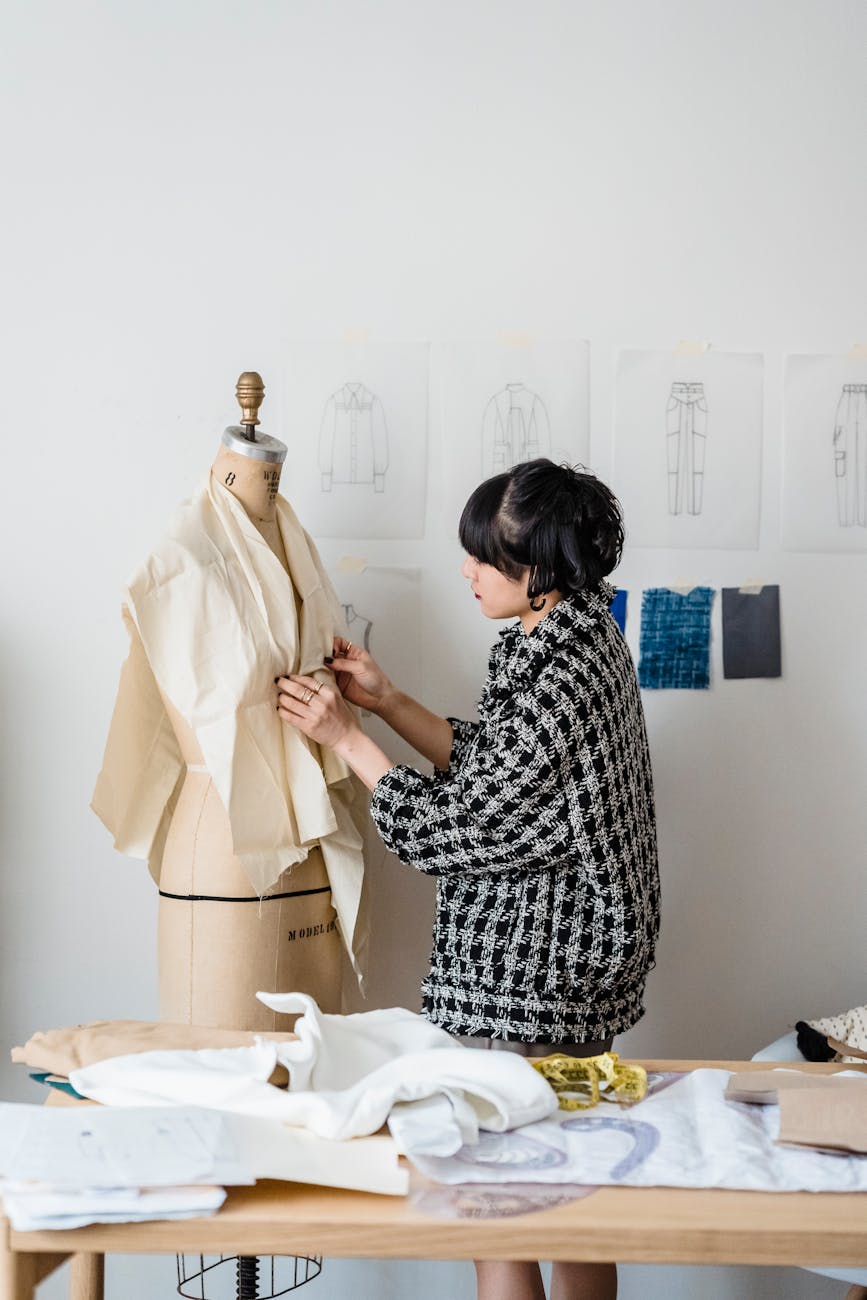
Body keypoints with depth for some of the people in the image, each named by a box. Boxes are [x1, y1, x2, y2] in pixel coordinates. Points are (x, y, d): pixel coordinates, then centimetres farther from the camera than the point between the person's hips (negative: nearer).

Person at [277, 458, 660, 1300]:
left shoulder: (558, 679, -25)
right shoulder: (582, 639, 6)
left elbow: (452, 825, -18)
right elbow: (493, 768, 13)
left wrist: (344, 738, -10)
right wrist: (386, 702, 8)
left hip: (527, 974, -10)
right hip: (578, 951, 10)